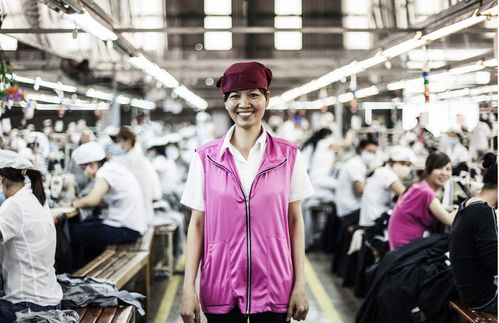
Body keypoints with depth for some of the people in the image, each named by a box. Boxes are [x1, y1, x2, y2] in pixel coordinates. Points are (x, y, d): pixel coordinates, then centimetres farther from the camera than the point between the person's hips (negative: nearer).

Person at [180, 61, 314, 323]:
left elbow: (295, 221, 3)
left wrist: (300, 284, 0)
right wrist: (188, 287, -3)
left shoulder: (288, 156, 0)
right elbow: (197, 224, 2)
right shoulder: (206, 157, 0)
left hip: (274, 289, 0)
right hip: (221, 288, 0)